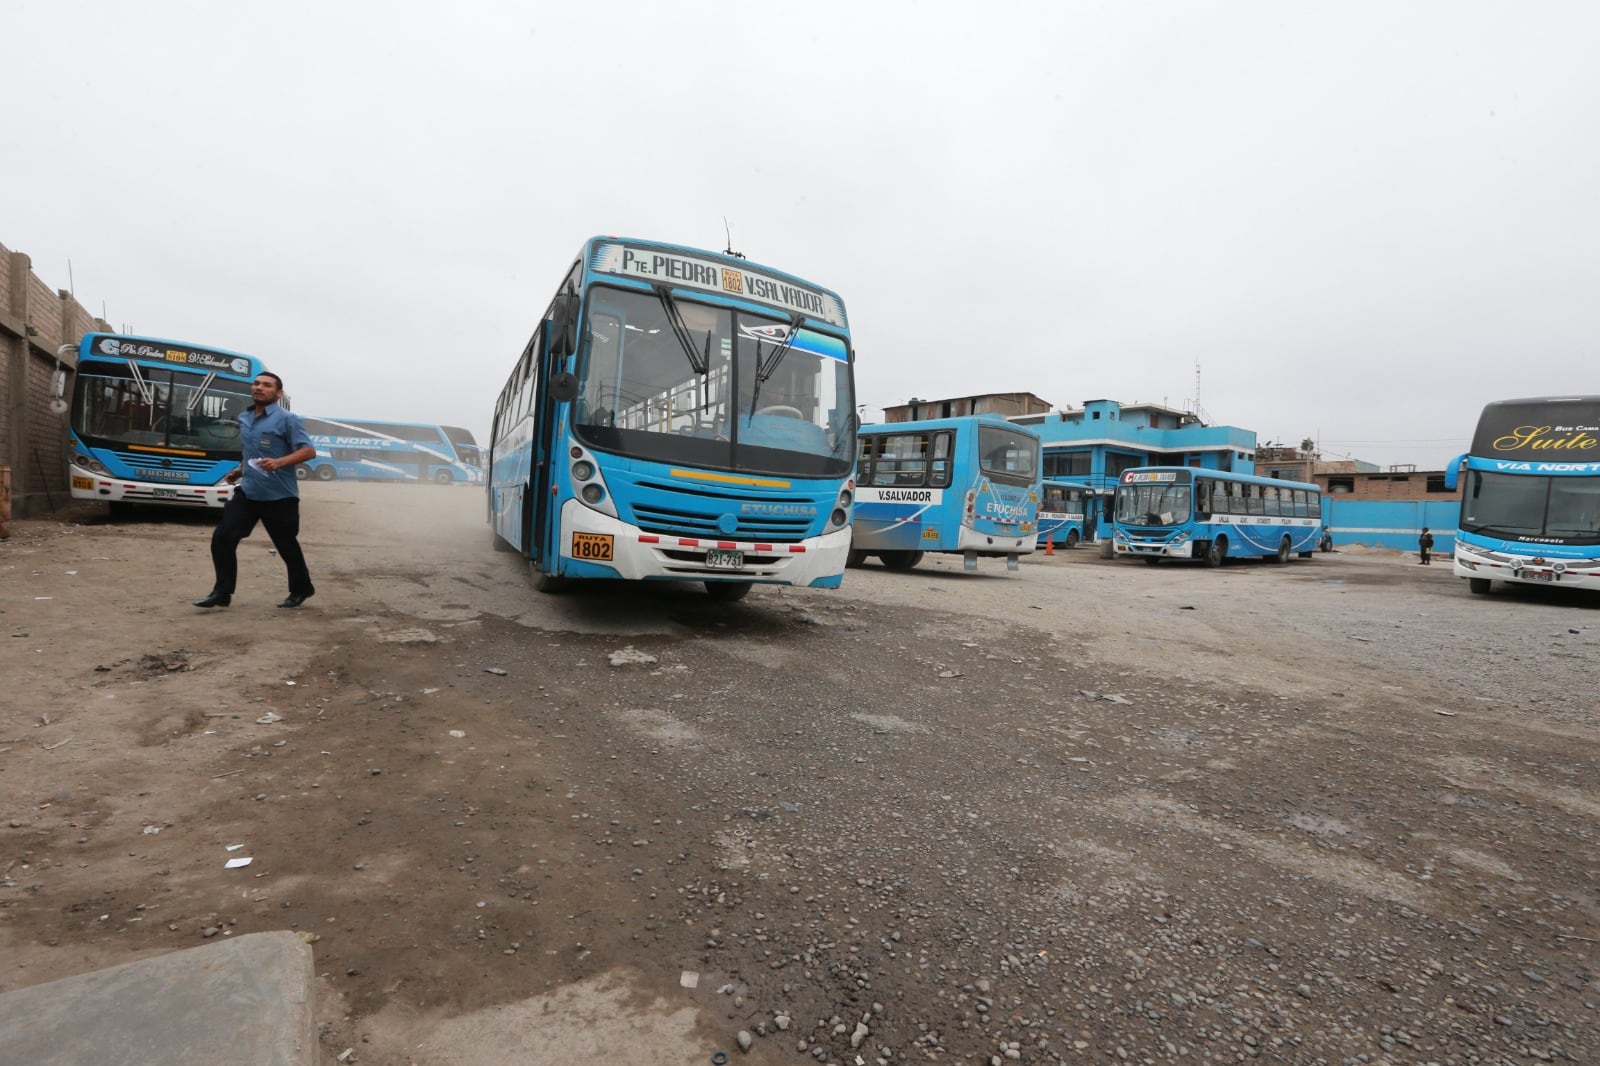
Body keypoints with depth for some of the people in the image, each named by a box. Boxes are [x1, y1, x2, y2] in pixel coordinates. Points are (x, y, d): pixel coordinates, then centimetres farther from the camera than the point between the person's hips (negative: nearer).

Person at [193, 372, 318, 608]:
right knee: (223, 537, -1)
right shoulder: (243, 418, 14)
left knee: (286, 545, 5)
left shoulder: (286, 419, -9)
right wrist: (240, 471, 15)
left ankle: (301, 589, 24)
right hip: (247, 492, 6)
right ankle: (222, 591, 8)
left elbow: (309, 451, -16)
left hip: (279, 496, -6)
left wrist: (279, 462, -28)